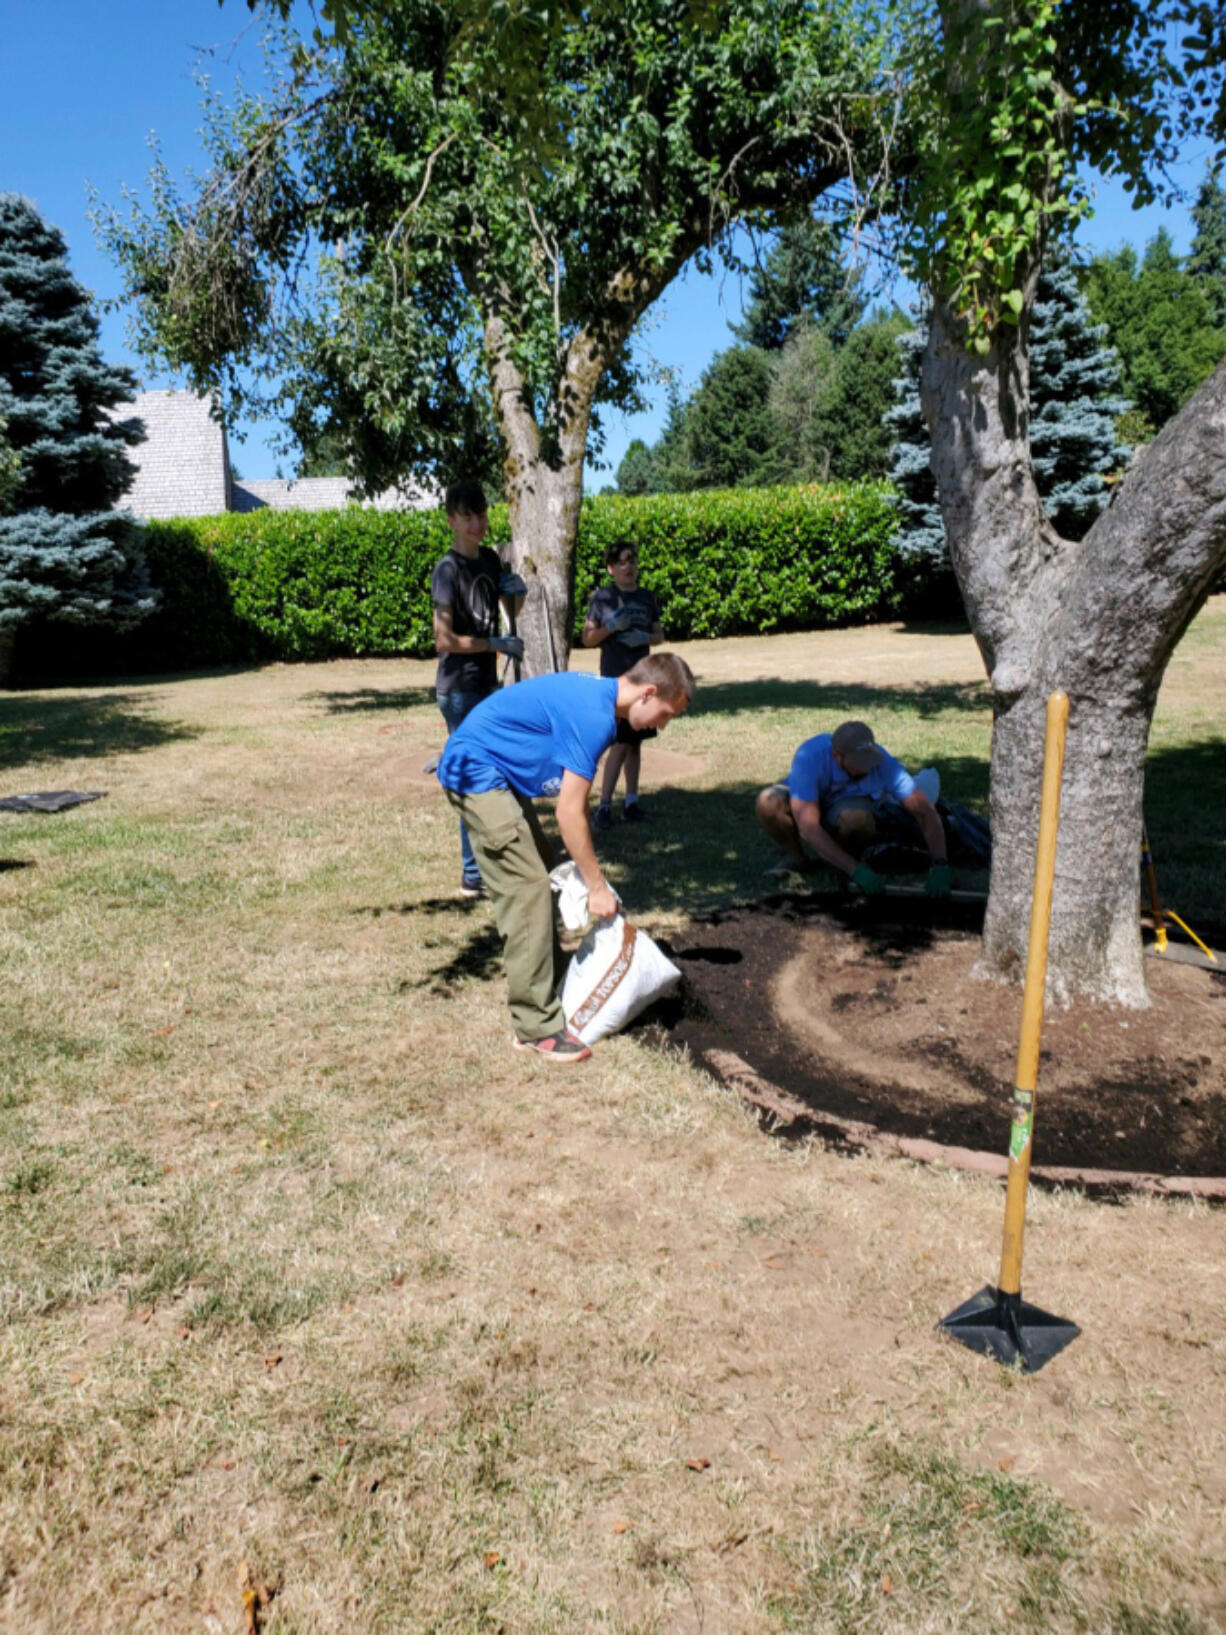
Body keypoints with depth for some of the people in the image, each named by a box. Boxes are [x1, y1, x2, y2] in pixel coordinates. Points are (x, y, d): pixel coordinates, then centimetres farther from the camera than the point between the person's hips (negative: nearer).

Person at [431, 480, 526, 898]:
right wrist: (497, 644, -17)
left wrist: (518, 593, 1)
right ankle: (473, 875, 3)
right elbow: (444, 640, -20)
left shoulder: (489, 559, 8)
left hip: (486, 684, 8)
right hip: (459, 690, -8)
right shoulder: (448, 570, -15)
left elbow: (511, 610, 22)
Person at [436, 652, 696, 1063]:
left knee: (544, 875, 14)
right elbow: (569, 813, -22)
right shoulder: (594, 716, -24)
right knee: (526, 889, -13)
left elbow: (575, 799, 11)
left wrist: (588, 873, 12)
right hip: (476, 771, -11)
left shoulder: (597, 695, 6)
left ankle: (545, 986, 25)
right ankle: (537, 1026, -9)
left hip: (492, 770, 11)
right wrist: (597, 887, -13)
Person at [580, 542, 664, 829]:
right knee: (621, 742, -10)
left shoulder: (647, 598, 9)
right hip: (615, 677, -5)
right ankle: (604, 806, -4)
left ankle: (631, 801, 16)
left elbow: (659, 635, 14)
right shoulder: (602, 597, -3)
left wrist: (645, 637, -7)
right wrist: (612, 626, -19)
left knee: (635, 742, 9)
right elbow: (587, 638, -3)